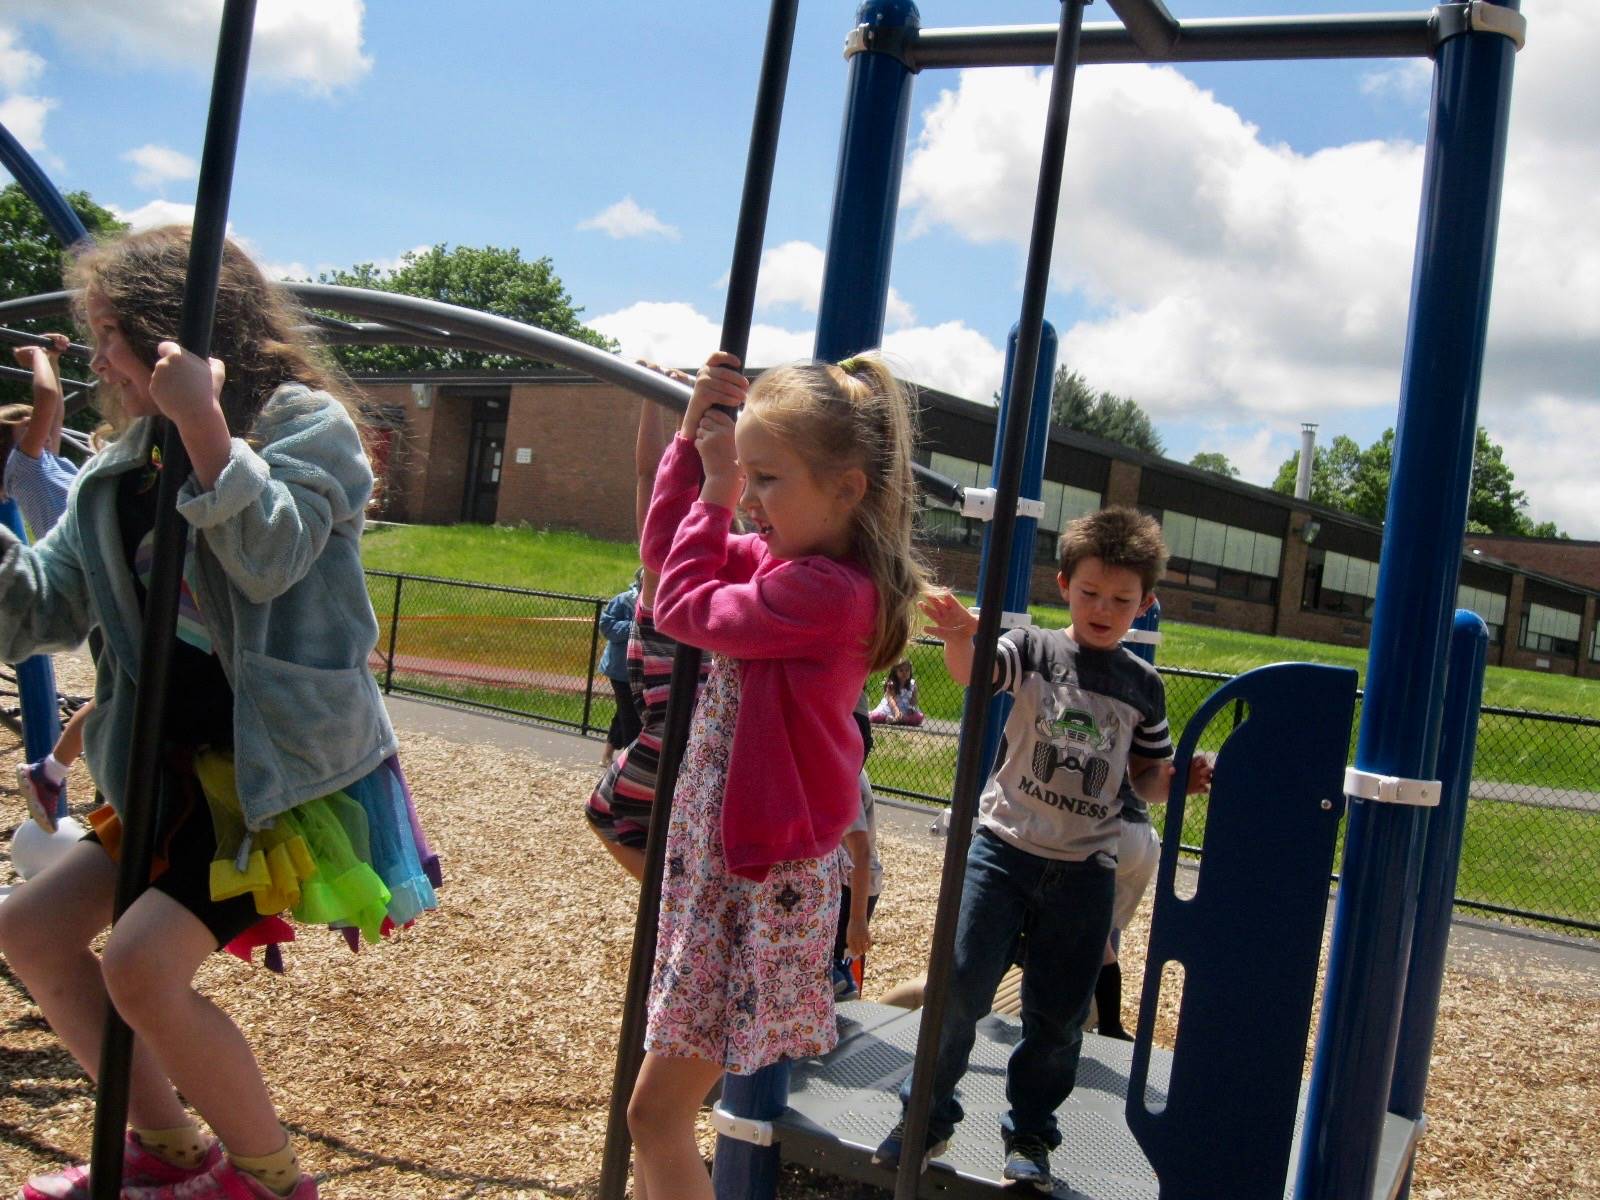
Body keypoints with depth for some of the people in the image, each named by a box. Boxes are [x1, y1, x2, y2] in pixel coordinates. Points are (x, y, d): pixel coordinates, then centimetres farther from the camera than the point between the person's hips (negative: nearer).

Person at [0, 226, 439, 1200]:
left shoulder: (304, 422, -9)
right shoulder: (123, 469, 11)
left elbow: (271, 557, -25)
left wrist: (206, 428, -33)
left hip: (289, 769, -8)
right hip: (184, 763, 9)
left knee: (142, 964, -20)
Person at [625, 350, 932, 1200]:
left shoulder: (823, 590, -23)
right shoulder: (783, 560, 6)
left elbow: (681, 608, -15)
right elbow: (667, 552, 18)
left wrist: (715, 492, -5)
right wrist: (693, 440, 8)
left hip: (765, 871, -10)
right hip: (719, 856, 10)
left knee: (656, 1110, -2)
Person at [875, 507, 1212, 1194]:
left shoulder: (1142, 686, 4)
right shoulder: (1033, 649, -5)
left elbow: (1148, 780, 13)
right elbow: (972, 672, -27)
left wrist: (1183, 779, -9)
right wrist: (961, 639, -50)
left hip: (1084, 868, 3)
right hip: (1003, 850, -2)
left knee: (1059, 1014, 9)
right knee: (961, 985, -7)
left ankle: (1029, 1136, 29)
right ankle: (928, 1117, 15)